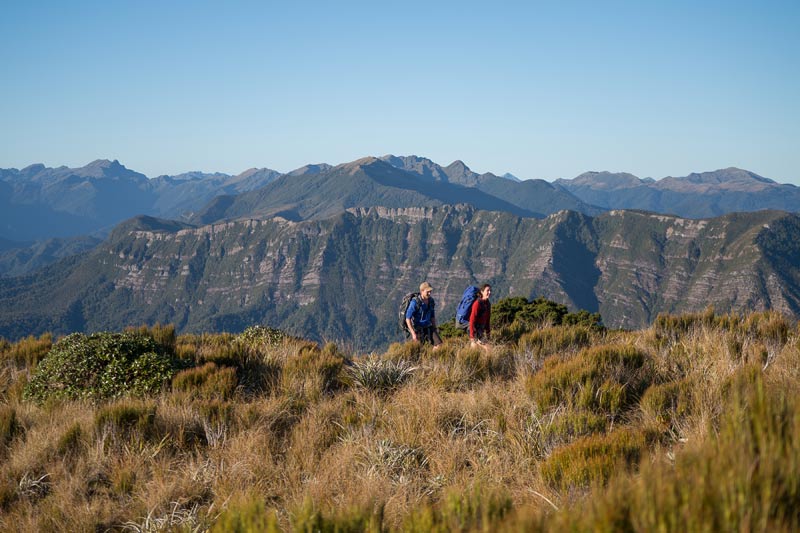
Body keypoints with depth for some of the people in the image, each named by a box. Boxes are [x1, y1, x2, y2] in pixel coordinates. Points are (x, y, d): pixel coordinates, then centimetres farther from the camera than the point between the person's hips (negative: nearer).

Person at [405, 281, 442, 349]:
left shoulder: (431, 301, 1)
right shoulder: (415, 302, -18)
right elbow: (408, 318, -17)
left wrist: (435, 329, 14)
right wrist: (413, 333, -22)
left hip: (428, 328, 6)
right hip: (417, 329, -6)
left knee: (439, 344, -7)